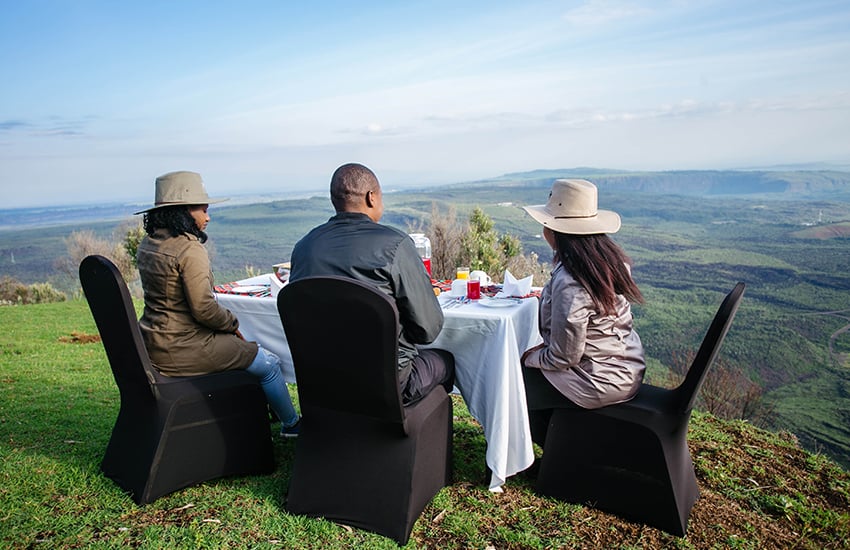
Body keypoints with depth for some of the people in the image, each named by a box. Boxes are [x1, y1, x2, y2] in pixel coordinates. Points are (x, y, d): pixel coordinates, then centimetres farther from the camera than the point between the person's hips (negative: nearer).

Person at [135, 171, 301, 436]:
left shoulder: (147, 245, 8)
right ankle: (292, 425, 25)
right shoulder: (189, 249, -22)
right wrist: (232, 324, -4)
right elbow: (204, 309, -23)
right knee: (269, 364, 5)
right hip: (182, 349, -10)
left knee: (241, 349, 30)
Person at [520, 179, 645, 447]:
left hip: (599, 382, -8)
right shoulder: (612, 258, -2)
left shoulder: (569, 282, -29)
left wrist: (531, 358, -2)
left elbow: (563, 358, -22)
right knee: (533, 363, 23)